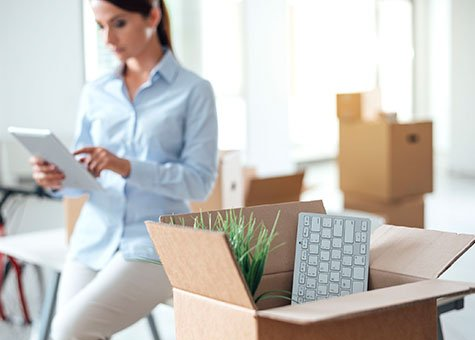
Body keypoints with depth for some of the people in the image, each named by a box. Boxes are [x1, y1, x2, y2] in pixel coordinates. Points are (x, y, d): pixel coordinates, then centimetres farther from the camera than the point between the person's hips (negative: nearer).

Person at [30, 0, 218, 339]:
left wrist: (126, 167, -22)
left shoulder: (194, 91, -3)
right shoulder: (95, 93, 10)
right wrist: (58, 179, -13)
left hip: (154, 245, -5)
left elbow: (200, 181, -9)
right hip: (92, 242, 5)